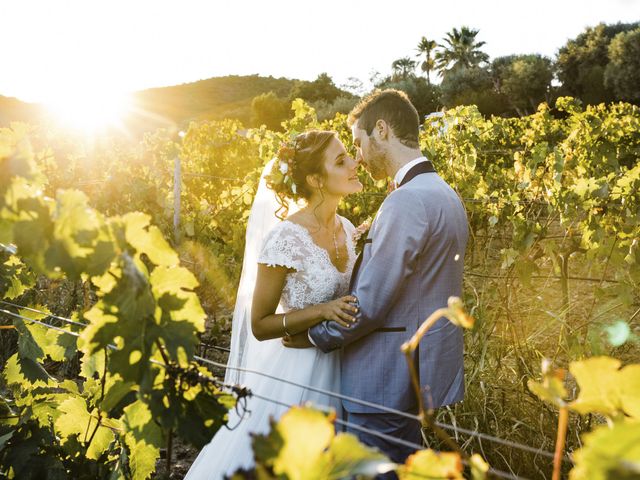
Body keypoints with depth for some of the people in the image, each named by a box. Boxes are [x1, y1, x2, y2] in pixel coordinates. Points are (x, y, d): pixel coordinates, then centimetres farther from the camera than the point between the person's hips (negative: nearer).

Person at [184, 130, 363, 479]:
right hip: (299, 371, -6)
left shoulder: (346, 228, 2)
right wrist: (322, 311, -25)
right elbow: (259, 326, -15)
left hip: (341, 368, 7)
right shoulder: (285, 237, -20)